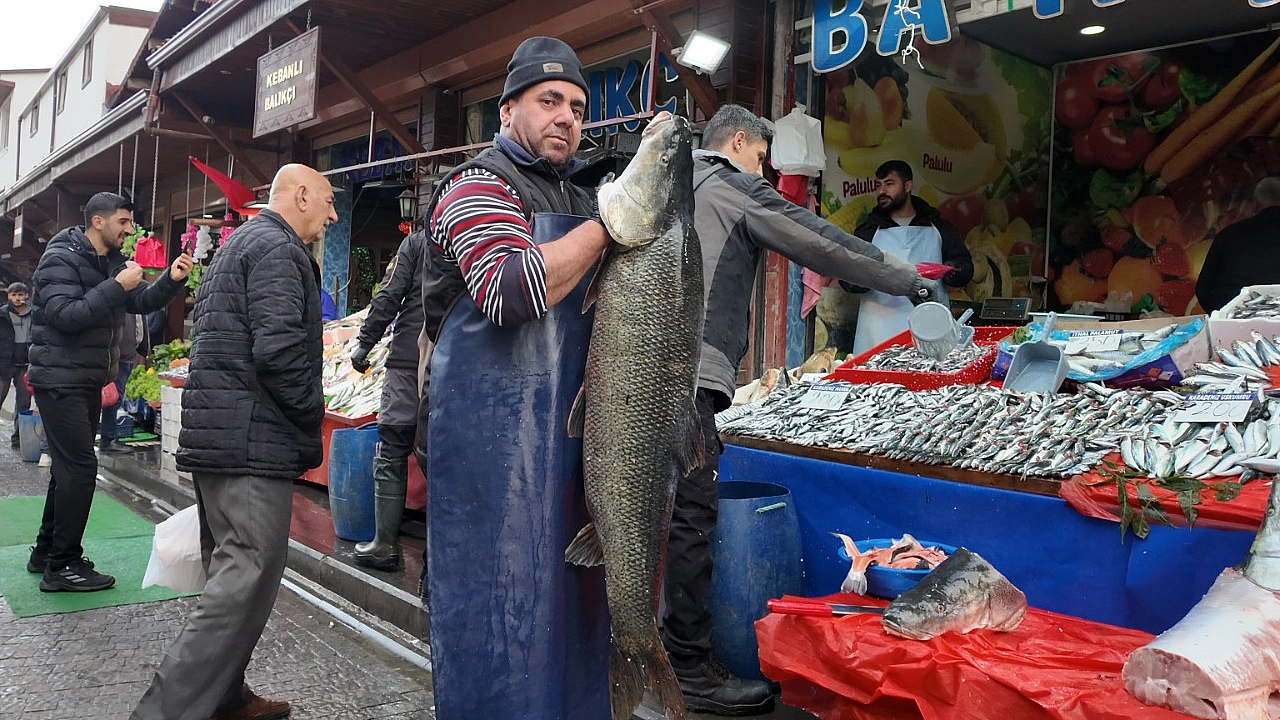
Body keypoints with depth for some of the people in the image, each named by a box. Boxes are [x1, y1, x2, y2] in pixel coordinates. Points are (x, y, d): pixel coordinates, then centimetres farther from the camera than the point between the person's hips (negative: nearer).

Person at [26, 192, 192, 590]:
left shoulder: (113, 261, 11)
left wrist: (171, 280, -10)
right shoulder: (61, 258, -14)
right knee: (80, 467, -11)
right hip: (60, 380, -9)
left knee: (69, 467, 16)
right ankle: (62, 567, -3)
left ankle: (46, 553, 28)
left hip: (89, 381, 9)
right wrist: (117, 287, -27)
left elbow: (142, 301, 8)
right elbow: (66, 315, -25)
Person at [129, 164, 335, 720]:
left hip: (214, 433, 11)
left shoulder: (239, 243, 23)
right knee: (248, 582, -9)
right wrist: (313, 411, -9)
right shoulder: (277, 247, -11)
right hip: (252, 440, -11)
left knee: (229, 576, 17)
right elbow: (278, 349, -23)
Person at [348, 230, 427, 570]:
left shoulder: (416, 241, 5)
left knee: (392, 450, 1)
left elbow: (389, 297, -3)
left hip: (410, 361, -3)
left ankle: (385, 545, 1)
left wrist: (364, 342, 2)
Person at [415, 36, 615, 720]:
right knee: (497, 595, -1)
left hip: (569, 428, 8)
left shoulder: (578, 200, 19)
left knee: (566, 588, 14)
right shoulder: (479, 186, -5)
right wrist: (611, 223, -18)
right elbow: (510, 291, -24)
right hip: (491, 429, -8)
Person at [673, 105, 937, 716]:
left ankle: (658, 643, 24)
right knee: (692, 517, -7)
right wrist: (907, 280, 7)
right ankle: (692, 671, -2)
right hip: (688, 374, -9)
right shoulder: (735, 187, -1)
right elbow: (823, 243, -2)